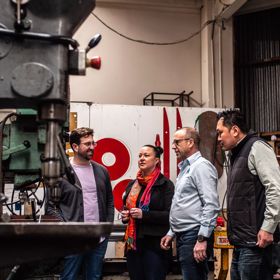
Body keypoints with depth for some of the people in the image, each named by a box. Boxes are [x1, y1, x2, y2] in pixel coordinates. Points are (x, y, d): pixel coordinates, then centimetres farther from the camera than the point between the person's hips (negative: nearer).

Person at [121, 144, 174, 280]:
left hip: (155, 244, -6)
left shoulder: (165, 184, -6)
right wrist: (124, 215, 4)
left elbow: (171, 215, -14)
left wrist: (144, 214, -20)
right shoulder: (132, 185, 14)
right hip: (133, 244, 6)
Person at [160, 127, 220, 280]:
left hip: (194, 237, -10)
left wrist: (202, 239, -22)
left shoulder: (201, 166, -10)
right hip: (182, 237, 10)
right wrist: (172, 233, 21)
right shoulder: (185, 168, 20)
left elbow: (211, 205, -19)